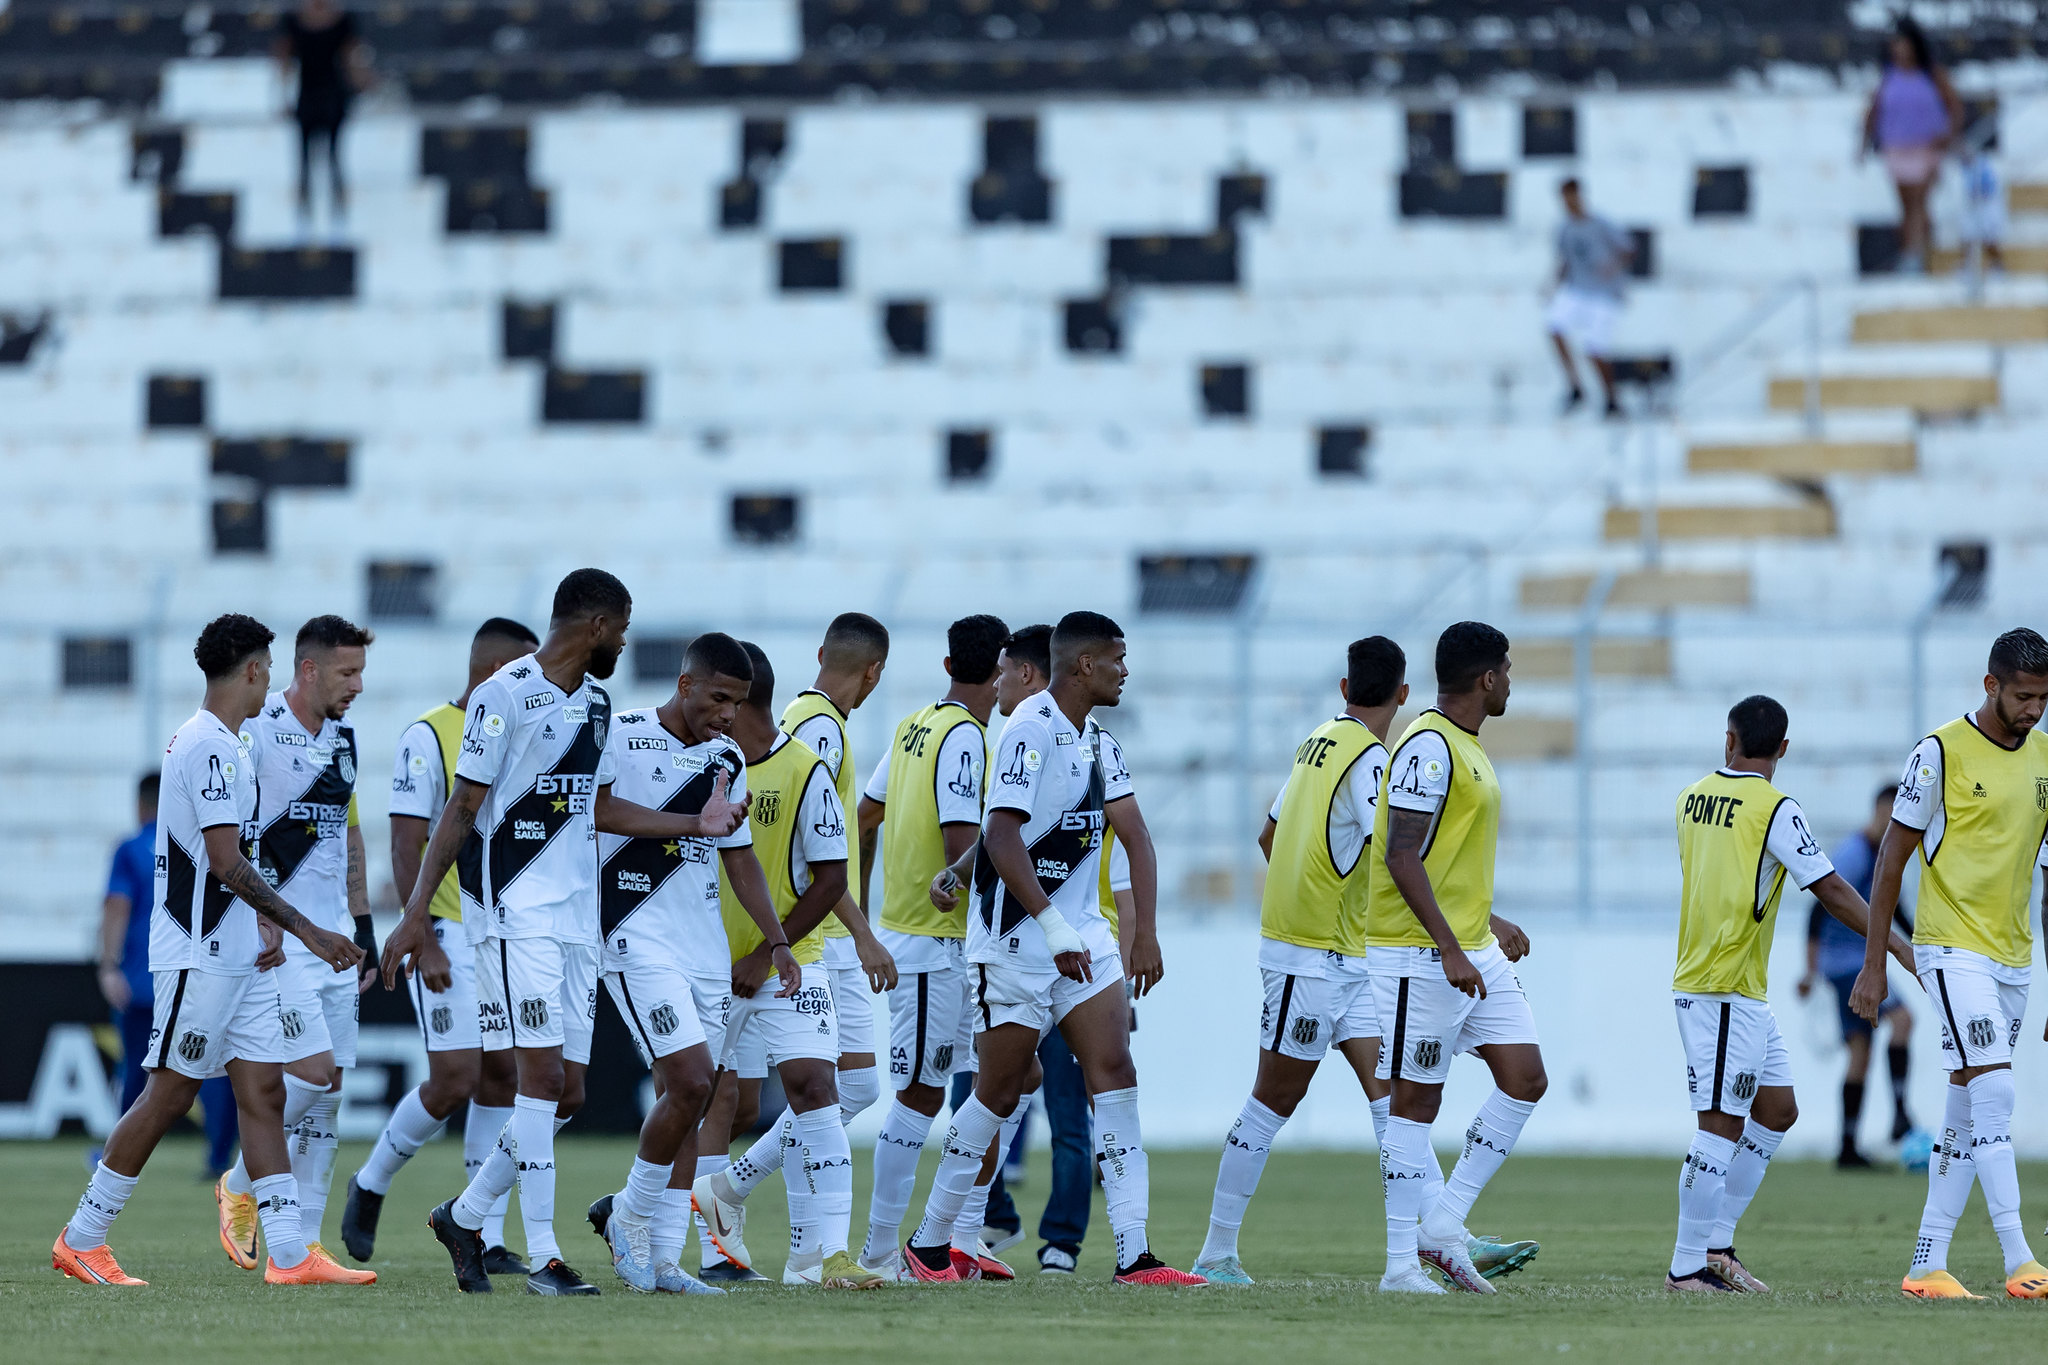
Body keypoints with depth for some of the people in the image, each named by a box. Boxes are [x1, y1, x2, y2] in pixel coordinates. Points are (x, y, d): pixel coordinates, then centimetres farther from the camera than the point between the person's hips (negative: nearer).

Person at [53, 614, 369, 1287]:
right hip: (200, 954, -10)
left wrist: (267, 924, 10)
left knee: (263, 1090, 3)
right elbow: (225, 862, -21)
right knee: (170, 1094, -4)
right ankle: (82, 1239, 5)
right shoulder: (209, 747, -15)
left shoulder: (228, 746, 17)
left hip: (239, 954, 10)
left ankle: (289, 1255, -1)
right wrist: (307, 932, -21)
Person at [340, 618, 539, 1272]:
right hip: (450, 935, -7)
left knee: (503, 1076, 1)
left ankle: (488, 1238, 5)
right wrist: (423, 938, -19)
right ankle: (370, 1186, 12)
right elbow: (407, 847, -13)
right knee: (455, 1080, -12)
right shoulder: (428, 738, -9)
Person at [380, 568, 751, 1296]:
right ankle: (543, 1256, -10)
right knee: (543, 1075, -12)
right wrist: (416, 915, -12)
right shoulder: (506, 694, -10)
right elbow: (462, 809, -9)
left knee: (566, 1092, 6)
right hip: (513, 914, -8)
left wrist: (694, 824, 22)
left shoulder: (596, 702, 14)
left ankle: (465, 1216, 22)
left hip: (576, 920, 8)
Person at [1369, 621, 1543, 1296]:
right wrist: (1451, 949, -25)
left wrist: (1487, 923, 29)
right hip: (1422, 954, -10)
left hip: (1473, 951, 10)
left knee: (1525, 1079, 4)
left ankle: (1442, 1223, 8)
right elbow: (1401, 856, -21)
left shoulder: (1465, 747, 16)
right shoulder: (1428, 747, -15)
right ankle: (1401, 1262, -2)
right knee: (1415, 1099, -5)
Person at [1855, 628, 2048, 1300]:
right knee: (1994, 1090, -18)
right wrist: (1873, 963, -7)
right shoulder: (1942, 753, -9)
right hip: (1952, 948, -6)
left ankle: (1927, 1265, 12)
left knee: (1968, 1109, 7)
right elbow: (1893, 854, -5)